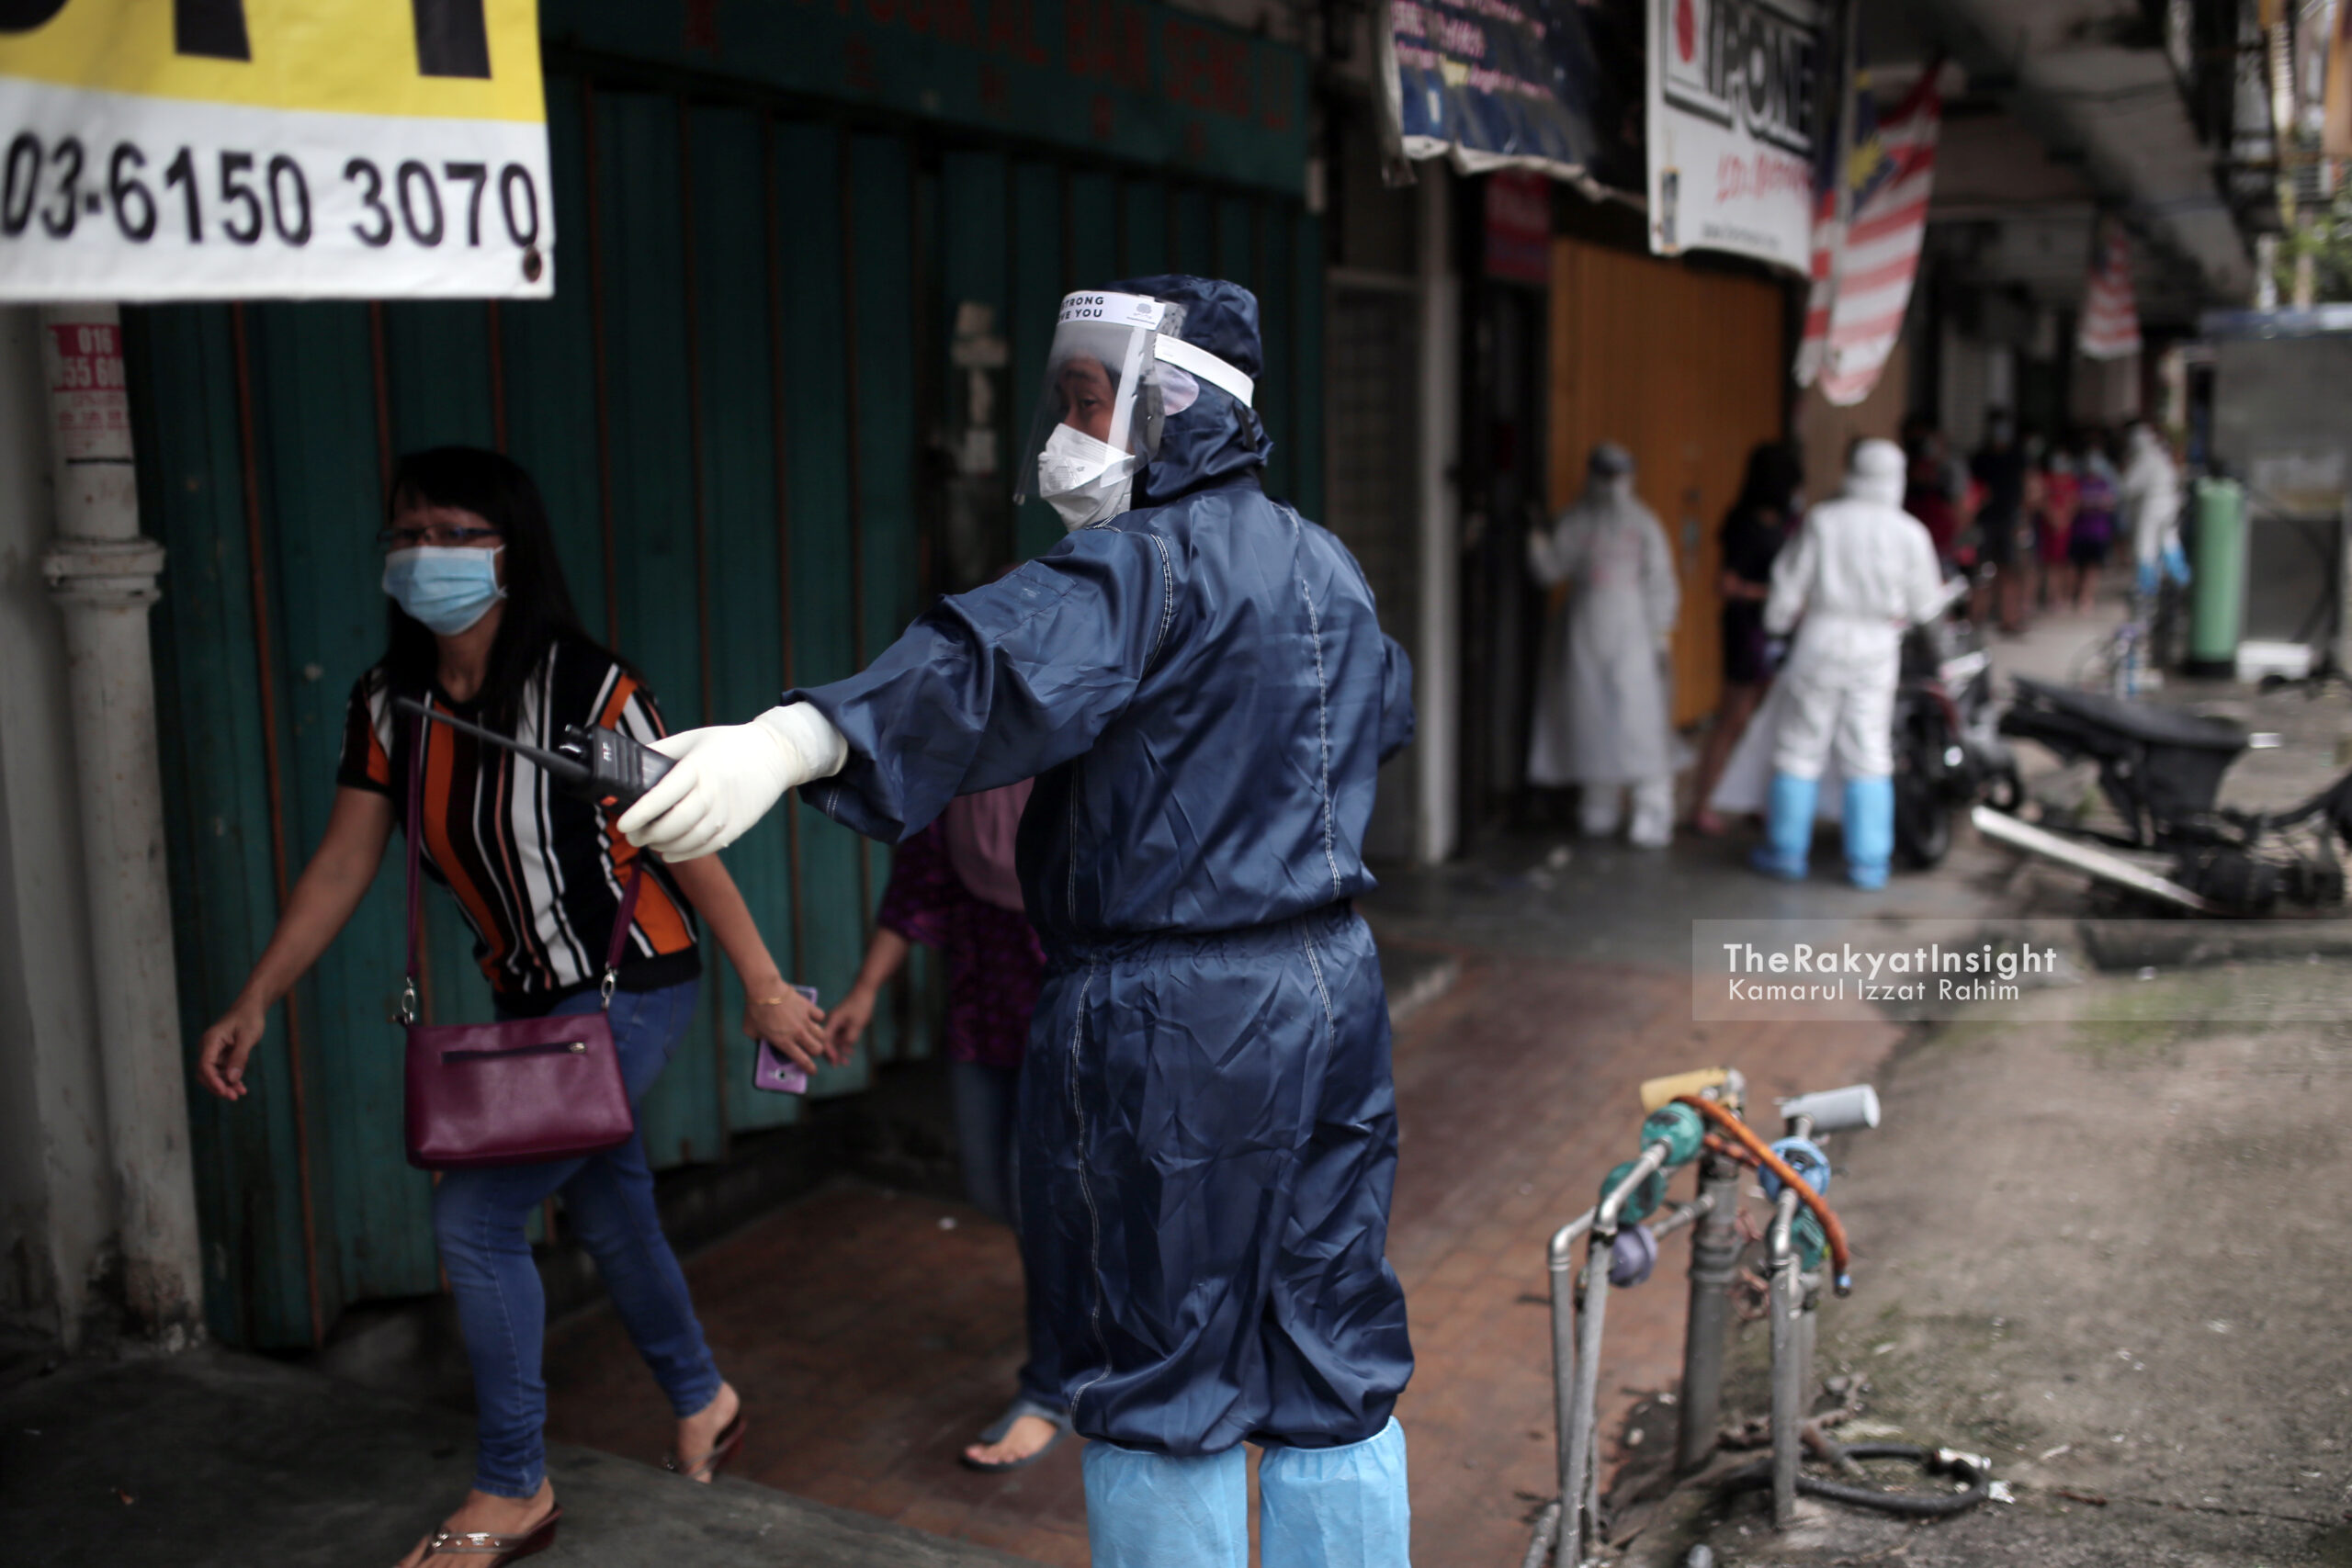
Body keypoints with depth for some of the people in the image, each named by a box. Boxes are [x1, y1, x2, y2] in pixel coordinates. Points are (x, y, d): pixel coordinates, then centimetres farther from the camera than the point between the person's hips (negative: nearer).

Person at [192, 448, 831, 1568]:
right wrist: (255, 1001, -3)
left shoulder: (584, 689, -21)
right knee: (609, 1211, 18)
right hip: (531, 1000, 7)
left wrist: (765, 990, -13)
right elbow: (343, 865, 3)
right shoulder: (389, 704, -2)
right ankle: (703, 1403, 43)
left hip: (627, 990, -7)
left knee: (474, 1214, -9)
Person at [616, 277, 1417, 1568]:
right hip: (1334, 989, 9)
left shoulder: (1146, 566, -16)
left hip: (1169, 1024, -8)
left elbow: (1004, 667, -37)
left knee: (1162, 1387, 7)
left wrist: (802, 737, -51)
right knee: (1334, 1364, 17)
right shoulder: (1328, 567, 12)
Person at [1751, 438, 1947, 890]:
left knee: (1801, 749, 9)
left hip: (1821, 644, -1)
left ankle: (1786, 851, 16)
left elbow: (1790, 582, -2)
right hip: (1877, 651, 1)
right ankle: (1868, 862, 10)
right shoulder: (1911, 533, -4)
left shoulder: (1822, 521, -6)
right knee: (1869, 757, 7)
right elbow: (1924, 605, 2)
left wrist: (1776, 628, 10)